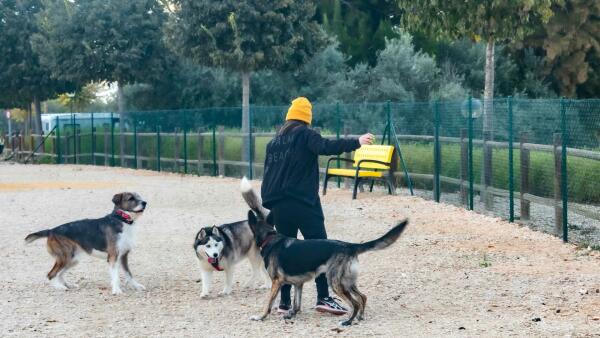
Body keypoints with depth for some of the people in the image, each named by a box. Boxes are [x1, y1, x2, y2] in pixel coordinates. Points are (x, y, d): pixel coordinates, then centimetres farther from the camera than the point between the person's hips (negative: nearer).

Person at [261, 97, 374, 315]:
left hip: (277, 205, 7)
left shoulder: (275, 141, 18)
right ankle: (323, 298, -11)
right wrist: (356, 142, -21)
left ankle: (285, 301, 9)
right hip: (303, 203, -7)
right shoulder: (305, 134, -3)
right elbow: (326, 147, -22)